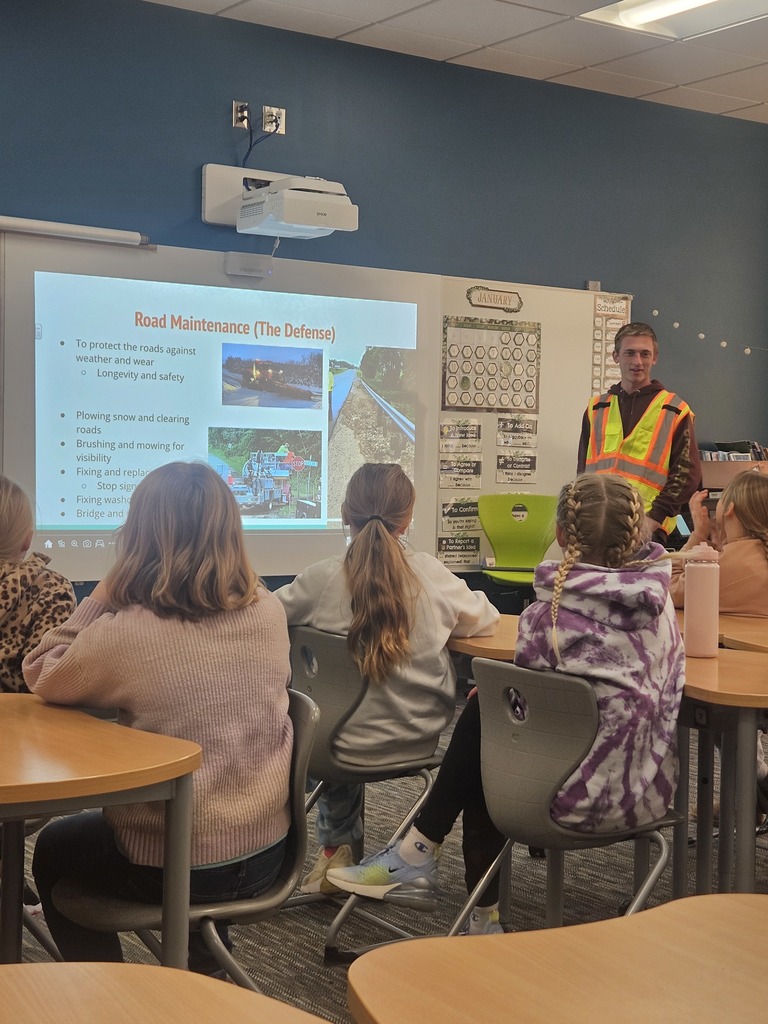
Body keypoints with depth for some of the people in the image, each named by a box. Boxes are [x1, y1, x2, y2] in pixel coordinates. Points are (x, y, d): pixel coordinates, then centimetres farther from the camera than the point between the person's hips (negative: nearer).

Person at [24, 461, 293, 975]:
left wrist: (104, 594, -8)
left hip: (172, 867, -4)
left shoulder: (122, 633, -24)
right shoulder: (270, 613, -8)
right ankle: (208, 962, 47)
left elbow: (39, 676, -4)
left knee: (53, 850, 27)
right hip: (266, 851, 5)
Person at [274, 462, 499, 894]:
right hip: (422, 740, 1)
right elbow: (485, 620, 4)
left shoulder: (322, 578, -16)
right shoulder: (432, 574, -13)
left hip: (352, 745, -1)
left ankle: (339, 848, 42)